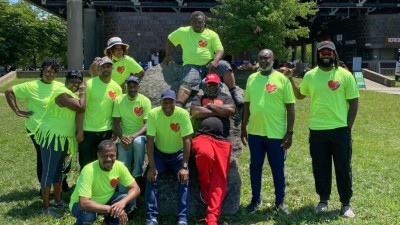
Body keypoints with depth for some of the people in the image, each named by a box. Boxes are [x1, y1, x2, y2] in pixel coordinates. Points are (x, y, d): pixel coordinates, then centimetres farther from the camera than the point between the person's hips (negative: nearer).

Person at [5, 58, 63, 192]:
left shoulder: (60, 87, 0)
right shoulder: (31, 86, -13)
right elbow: (9, 92, -11)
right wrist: (18, 111, -14)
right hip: (37, 128, -4)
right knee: (43, 158, 6)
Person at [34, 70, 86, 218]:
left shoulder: (72, 95, 14)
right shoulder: (63, 93, -19)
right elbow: (81, 107, -27)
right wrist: (83, 91, -16)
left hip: (62, 138, 10)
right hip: (51, 137, -10)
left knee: (58, 170, 18)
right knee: (48, 171, -4)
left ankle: (58, 201, 29)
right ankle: (46, 207, 2)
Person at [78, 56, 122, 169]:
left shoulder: (117, 88, 2)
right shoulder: (89, 84, -8)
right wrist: (80, 130, -12)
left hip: (106, 132, 3)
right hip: (87, 131, -3)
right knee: (85, 164, 6)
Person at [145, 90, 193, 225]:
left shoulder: (183, 114, -21)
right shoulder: (153, 114, -19)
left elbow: (186, 140, -19)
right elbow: (150, 141, -18)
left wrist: (184, 166, -24)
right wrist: (152, 167, -23)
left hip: (178, 153, 0)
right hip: (159, 153, 1)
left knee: (184, 178, -23)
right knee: (151, 177, -22)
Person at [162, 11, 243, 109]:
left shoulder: (212, 34, 7)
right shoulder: (183, 32, 9)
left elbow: (220, 50, -2)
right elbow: (169, 40, 24)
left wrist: (215, 61, -23)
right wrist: (168, 55, 19)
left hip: (209, 65, 1)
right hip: (191, 65, -1)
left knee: (225, 66, -27)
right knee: (188, 84, -29)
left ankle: (234, 94, -26)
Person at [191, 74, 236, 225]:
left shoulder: (226, 98, 24)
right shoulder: (199, 98, 22)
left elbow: (231, 111, 1)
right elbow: (195, 112, -1)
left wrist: (210, 106, 5)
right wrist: (219, 111, 3)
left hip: (222, 140, 2)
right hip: (202, 136, -1)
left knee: (220, 178, -10)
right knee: (206, 154, -37)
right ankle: (204, 187, -8)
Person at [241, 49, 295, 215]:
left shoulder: (282, 79, -4)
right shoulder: (251, 79, 7)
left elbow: (290, 107, -4)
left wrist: (289, 132, -8)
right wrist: (243, 128, 12)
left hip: (276, 133, -3)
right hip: (255, 132, 3)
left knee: (278, 169, 8)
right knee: (255, 167, 12)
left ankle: (280, 202, 23)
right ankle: (255, 200, 27)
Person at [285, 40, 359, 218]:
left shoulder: (345, 75, -3)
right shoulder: (310, 75, 4)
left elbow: (354, 102, 0)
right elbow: (299, 95, 20)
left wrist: (348, 127, -3)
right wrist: (291, 79, 5)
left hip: (340, 130, -2)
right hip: (317, 130, 2)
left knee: (343, 167, 7)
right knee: (320, 167, 11)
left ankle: (346, 203, 20)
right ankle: (323, 200, 27)